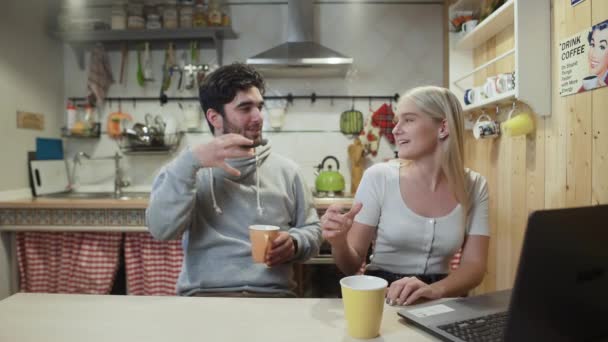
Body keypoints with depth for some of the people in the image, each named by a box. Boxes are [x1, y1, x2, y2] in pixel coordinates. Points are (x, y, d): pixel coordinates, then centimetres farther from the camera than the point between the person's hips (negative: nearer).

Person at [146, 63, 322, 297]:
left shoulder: (285, 170, 11)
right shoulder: (191, 170, 7)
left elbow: (312, 230, 15)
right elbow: (161, 230, -8)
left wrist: (295, 244, -6)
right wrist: (189, 162, -17)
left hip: (273, 294, 2)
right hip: (204, 295, -1)